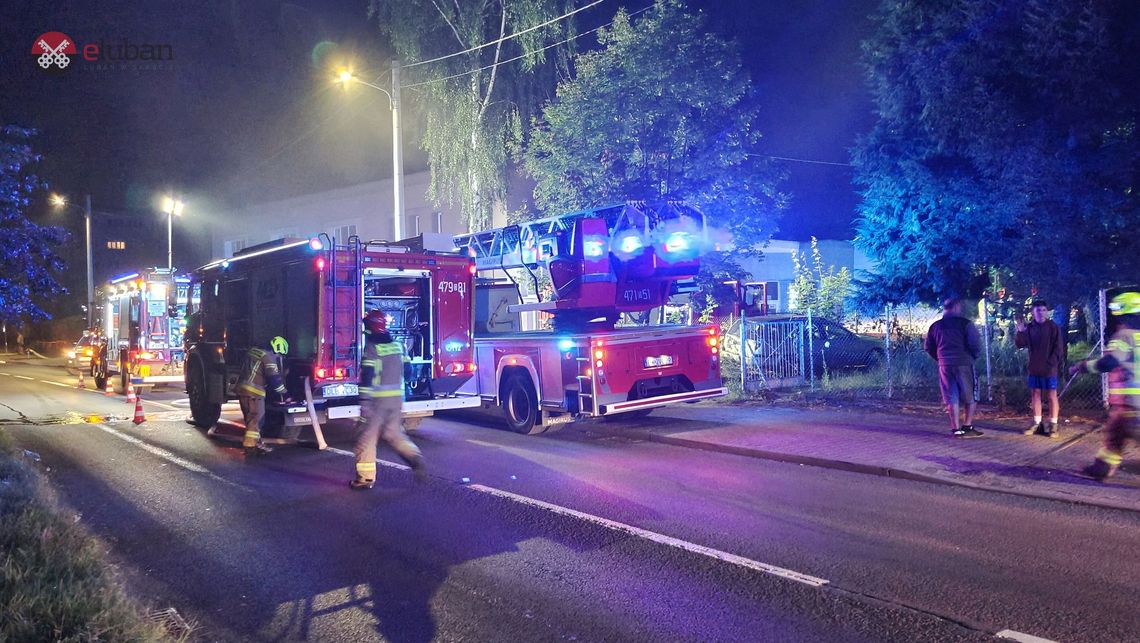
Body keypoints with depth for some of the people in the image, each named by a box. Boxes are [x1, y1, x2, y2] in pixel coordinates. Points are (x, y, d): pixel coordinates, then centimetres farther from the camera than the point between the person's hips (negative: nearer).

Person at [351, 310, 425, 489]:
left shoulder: (371, 348, -12)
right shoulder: (397, 345, 9)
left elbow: (367, 377, -18)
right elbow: (405, 370, 14)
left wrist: (364, 402, -17)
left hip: (377, 399, -6)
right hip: (397, 398, 6)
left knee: (367, 437, 4)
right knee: (394, 433, 18)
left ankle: (366, 477, 7)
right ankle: (415, 458, -1)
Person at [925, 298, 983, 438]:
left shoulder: (935, 326, 8)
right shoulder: (964, 323, -6)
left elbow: (929, 348, 12)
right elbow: (975, 344, -11)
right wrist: (973, 356, 7)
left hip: (945, 366, 4)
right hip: (964, 364, -4)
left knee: (951, 398, 7)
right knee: (970, 397, 9)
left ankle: (956, 429, 6)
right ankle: (967, 426, 6)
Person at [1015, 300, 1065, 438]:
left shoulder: (1053, 327, -5)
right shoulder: (1029, 327, 5)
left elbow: (1059, 347, -7)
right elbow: (1020, 344, 2)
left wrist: (1052, 363, -14)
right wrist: (1020, 332, -15)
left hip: (1049, 368, -4)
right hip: (1034, 368, 4)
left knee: (1052, 395, 2)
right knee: (1035, 394, 9)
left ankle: (1053, 425, 7)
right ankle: (1037, 424, 17)